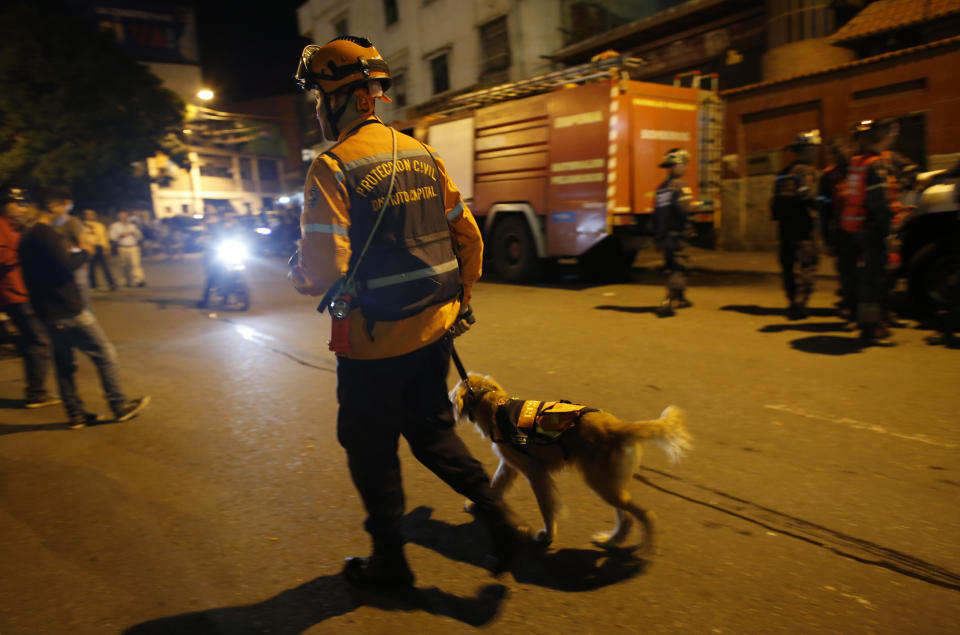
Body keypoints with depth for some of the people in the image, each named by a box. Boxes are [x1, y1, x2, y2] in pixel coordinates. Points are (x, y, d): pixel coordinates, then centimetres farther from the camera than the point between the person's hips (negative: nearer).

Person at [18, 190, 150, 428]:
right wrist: (83, 252, -6)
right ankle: (120, 406, 6)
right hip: (68, 310, -10)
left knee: (64, 363, 13)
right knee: (105, 354, 0)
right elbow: (67, 264, -24)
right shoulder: (45, 233, -15)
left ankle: (76, 414, 20)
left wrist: (70, 251, 11)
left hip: (48, 313, 10)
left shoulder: (26, 237, 15)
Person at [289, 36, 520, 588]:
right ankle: (491, 506, 13)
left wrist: (295, 272, 3)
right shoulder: (423, 155, 5)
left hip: (375, 340, -6)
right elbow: (470, 237, 7)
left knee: (372, 449, 13)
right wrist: (461, 302, 19)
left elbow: (324, 270, -20)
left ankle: (390, 559, 29)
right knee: (432, 428, 24)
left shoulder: (333, 168, -14)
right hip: (434, 329, 6)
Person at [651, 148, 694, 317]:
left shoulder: (661, 188, 13)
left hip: (664, 237, 8)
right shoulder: (680, 187, -12)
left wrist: (658, 236, 18)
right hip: (676, 235, -8)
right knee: (679, 267, -5)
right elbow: (682, 212, -21)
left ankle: (679, 298, 32)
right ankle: (667, 303, -16)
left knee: (672, 267, 19)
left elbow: (656, 214, 15)